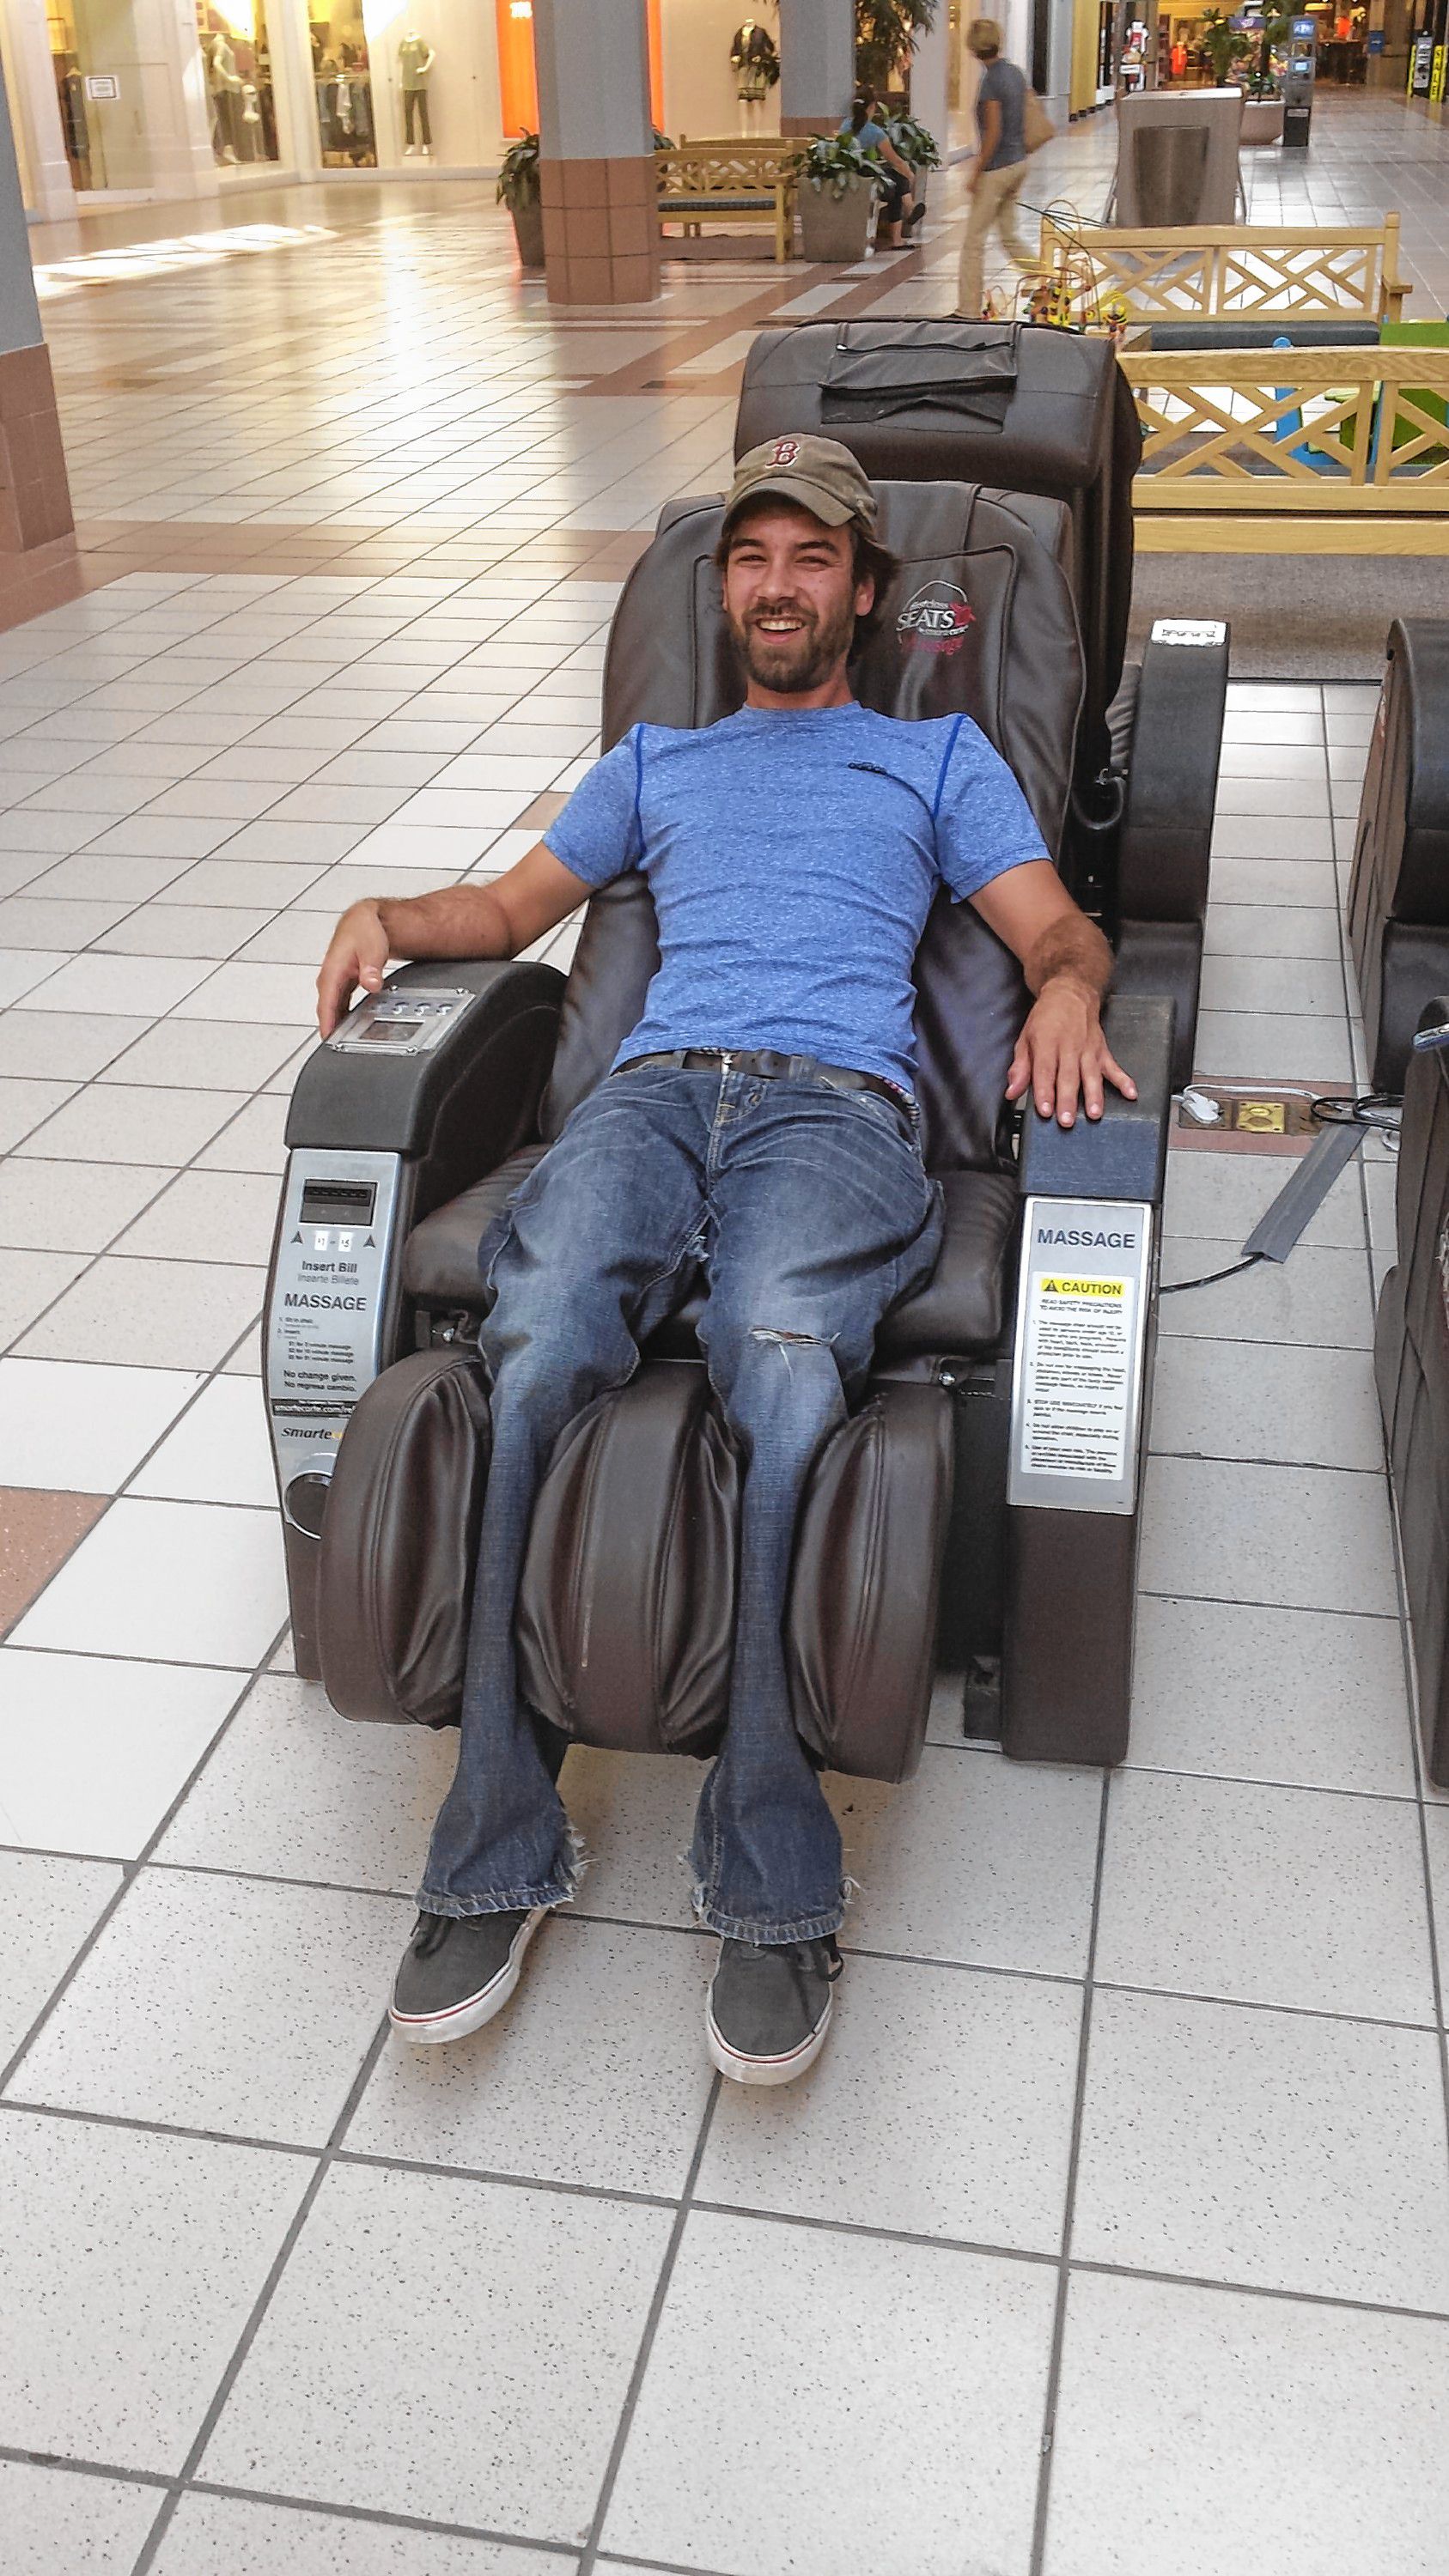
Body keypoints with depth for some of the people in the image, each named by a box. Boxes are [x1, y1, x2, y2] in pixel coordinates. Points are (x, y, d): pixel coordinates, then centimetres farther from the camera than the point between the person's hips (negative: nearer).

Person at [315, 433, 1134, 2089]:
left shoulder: (941, 757, 30)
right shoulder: (655, 759, 38)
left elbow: (1058, 928, 18)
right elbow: (514, 905, 34)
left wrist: (1065, 992, -7)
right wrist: (385, 918, 12)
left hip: (837, 1100, -2)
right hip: (655, 1082, 2)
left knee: (781, 1356, -38)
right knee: (540, 1342, -33)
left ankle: (772, 1887, -34)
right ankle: (497, 1847, -29)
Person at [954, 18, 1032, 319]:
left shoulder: (991, 81, -18)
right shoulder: (1016, 73, 7)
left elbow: (993, 133, -21)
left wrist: (976, 172, -16)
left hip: (996, 169, -9)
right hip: (1018, 163, 9)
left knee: (973, 241, -1)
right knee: (1009, 235, 18)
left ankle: (969, 310, 2)